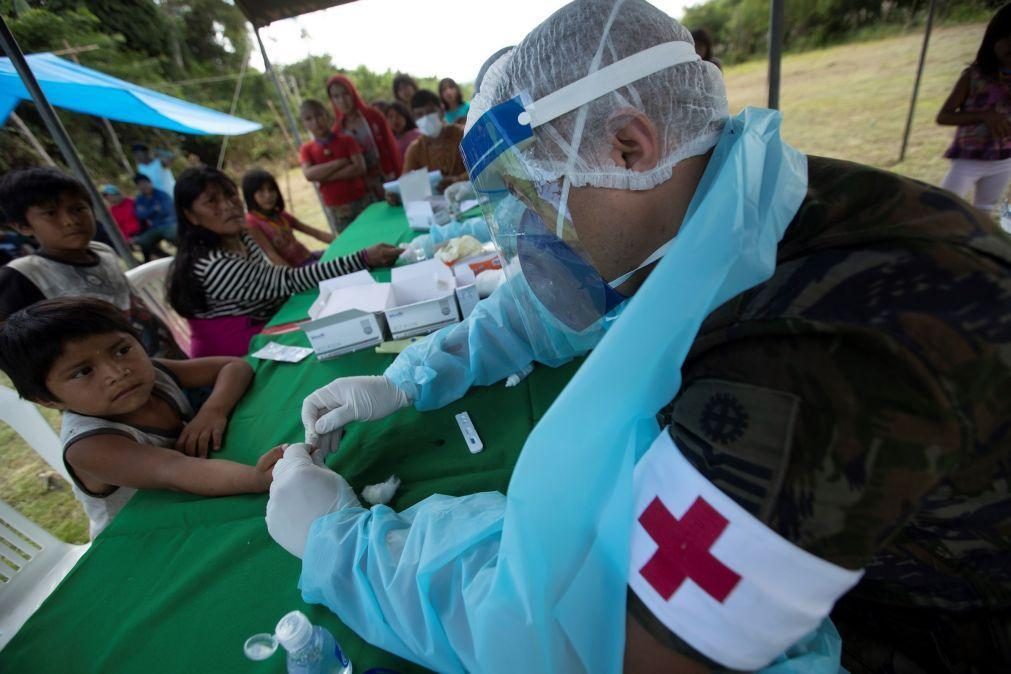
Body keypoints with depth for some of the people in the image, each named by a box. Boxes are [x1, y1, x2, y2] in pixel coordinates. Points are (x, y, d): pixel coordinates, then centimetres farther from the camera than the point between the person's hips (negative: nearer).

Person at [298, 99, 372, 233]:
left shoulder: (346, 140, 0)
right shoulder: (306, 149, 4)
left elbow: (360, 168, -12)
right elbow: (309, 175, -13)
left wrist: (324, 175, -14)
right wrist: (340, 162, -17)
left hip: (362, 201, -1)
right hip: (336, 209, 1)